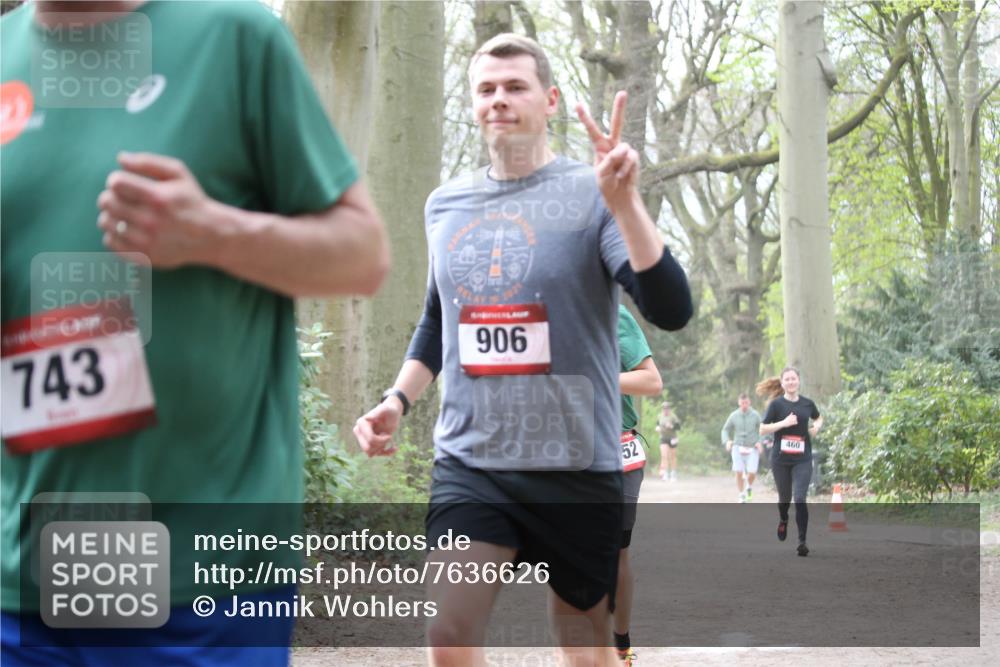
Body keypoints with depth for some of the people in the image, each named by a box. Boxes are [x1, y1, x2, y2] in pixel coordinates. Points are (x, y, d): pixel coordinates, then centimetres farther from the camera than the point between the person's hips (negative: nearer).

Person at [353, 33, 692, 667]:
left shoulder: (591, 194, -7)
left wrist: (625, 202, -31)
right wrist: (398, 398, 8)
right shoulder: (446, 204, 8)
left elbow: (672, 310, -20)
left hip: (575, 464, -3)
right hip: (467, 461, 3)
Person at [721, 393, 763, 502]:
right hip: (738, 447, 1)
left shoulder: (755, 415, -3)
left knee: (752, 473, -11)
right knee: (739, 473, -9)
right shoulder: (733, 416, 1)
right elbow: (725, 430, 10)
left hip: (752, 448, -1)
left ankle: (749, 486, 23)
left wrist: (760, 442, -13)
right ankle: (742, 496, 6)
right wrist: (727, 441, -8)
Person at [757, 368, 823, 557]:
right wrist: (784, 423, -18)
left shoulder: (807, 404, 4)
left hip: (803, 459, 0)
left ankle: (802, 541, -8)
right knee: (785, 497, 13)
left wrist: (817, 426, 1)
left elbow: (818, 418, 24)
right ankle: (783, 521, 48)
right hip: (780, 459, 0)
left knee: (800, 498, -13)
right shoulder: (777, 404, -4)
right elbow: (762, 429, -6)